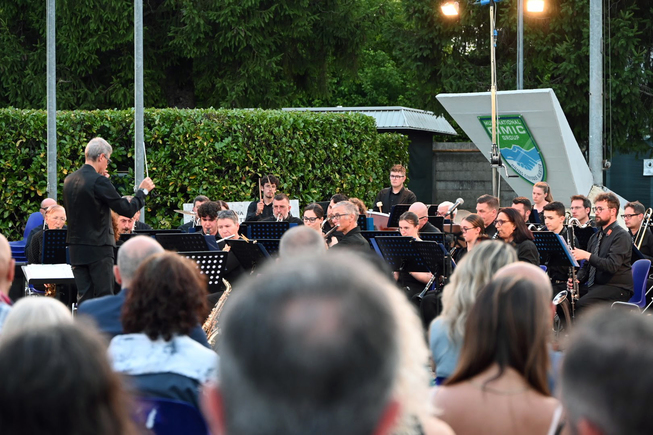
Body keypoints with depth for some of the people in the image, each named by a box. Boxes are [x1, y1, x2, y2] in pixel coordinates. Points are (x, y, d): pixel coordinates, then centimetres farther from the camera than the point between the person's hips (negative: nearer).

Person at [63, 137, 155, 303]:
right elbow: (127, 210, -14)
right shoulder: (99, 181, -16)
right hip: (98, 249, -7)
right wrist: (143, 191, 3)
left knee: (83, 297, 8)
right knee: (104, 296, -1)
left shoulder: (69, 180, 7)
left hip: (76, 250, 7)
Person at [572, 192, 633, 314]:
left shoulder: (621, 236, -8)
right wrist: (577, 279, 1)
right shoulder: (595, 237, 19)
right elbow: (587, 266, 22)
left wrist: (587, 256, -26)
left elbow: (612, 266, -22)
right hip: (594, 286, 8)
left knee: (582, 304, -32)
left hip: (617, 288, -8)